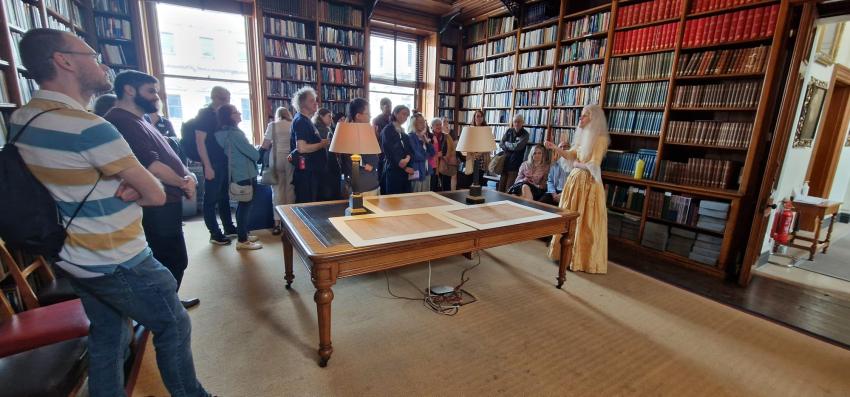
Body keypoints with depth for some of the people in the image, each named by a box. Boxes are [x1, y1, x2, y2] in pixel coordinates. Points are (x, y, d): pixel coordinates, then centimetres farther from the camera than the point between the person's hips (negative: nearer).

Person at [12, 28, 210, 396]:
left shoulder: (21, 118, 4)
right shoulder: (89, 127, -25)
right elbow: (156, 195, -20)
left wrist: (124, 186, -8)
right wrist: (132, 190, -1)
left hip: (72, 256, 9)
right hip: (117, 263, -8)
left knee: (106, 334, 22)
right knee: (174, 326, 8)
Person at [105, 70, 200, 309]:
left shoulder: (139, 121, 17)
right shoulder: (120, 121, -16)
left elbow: (168, 157, 15)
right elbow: (150, 165, -25)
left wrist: (188, 175, -5)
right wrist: (184, 183, -10)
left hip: (167, 203, 11)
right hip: (158, 207, -11)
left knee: (174, 260, 22)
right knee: (174, 262, 0)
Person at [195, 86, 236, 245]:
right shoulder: (204, 114, -10)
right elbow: (200, 141, -15)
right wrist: (207, 166, -19)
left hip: (225, 162, 8)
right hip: (213, 164, -8)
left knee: (224, 197, 14)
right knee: (211, 199, 1)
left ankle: (229, 228, 24)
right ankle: (215, 234, 8)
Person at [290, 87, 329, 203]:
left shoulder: (306, 120, 17)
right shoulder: (300, 121, -15)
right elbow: (302, 148, -25)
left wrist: (322, 143, 12)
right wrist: (322, 144, -14)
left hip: (312, 169, 10)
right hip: (306, 170, -10)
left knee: (313, 202, 17)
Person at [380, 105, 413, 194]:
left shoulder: (402, 131, 18)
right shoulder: (387, 130, -3)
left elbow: (409, 150, 11)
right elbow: (390, 152, -10)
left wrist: (408, 158, -14)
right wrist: (405, 168, -9)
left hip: (404, 172, 7)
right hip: (393, 171, -7)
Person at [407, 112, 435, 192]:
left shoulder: (424, 137, 13)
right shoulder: (410, 137, -11)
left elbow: (432, 153, 10)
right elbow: (417, 156, -17)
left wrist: (427, 142, -4)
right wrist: (427, 154, 2)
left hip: (426, 171, 8)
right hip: (417, 172, -8)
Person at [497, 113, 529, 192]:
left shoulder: (525, 134, -5)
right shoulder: (509, 131, 8)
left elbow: (517, 146, -16)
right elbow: (501, 144, 4)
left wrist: (506, 143, -1)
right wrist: (512, 147, -9)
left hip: (515, 164, -4)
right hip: (505, 162, 4)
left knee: (509, 189, -3)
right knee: (501, 187, 7)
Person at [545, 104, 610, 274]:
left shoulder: (600, 139, -13)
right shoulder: (583, 136, 11)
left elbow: (593, 165, -19)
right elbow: (570, 155, 15)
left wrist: (576, 164, -4)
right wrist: (554, 147, 3)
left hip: (589, 183, -8)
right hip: (575, 180, 8)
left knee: (584, 222, -2)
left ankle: (582, 258, 11)